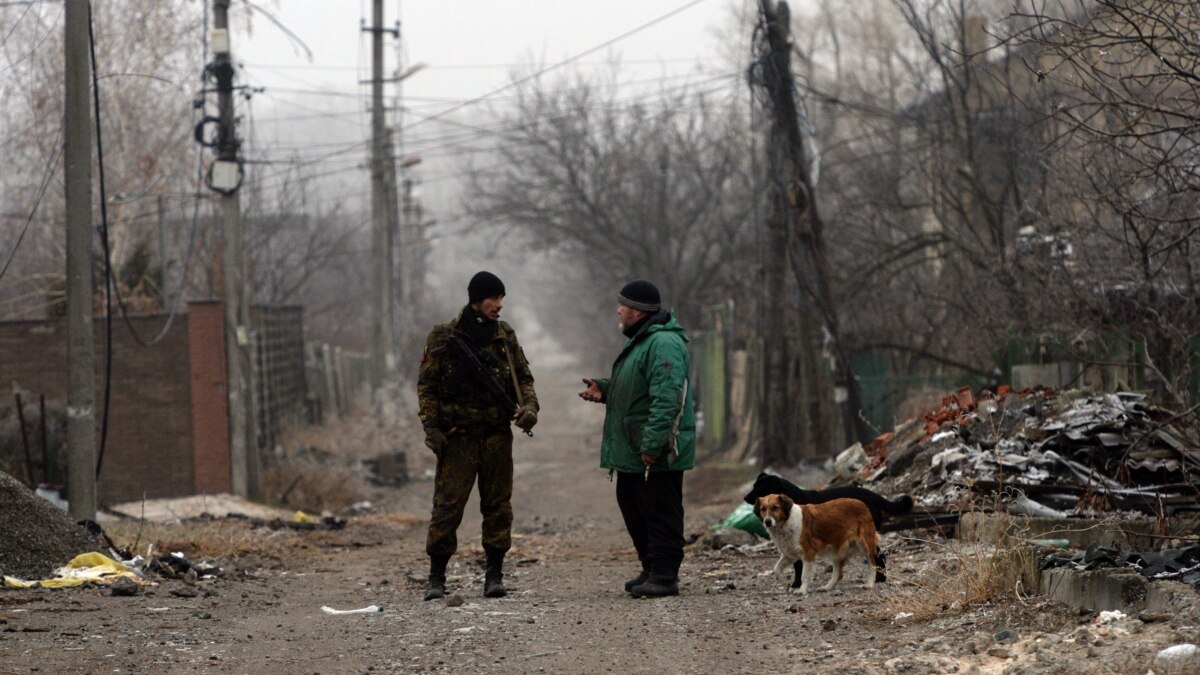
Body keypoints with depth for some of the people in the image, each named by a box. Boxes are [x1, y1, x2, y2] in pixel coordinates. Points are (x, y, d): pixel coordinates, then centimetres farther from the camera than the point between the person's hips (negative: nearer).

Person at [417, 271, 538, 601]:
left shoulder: (505, 336, 8)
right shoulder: (443, 337, -2)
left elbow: (524, 378, 15)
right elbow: (426, 385, -1)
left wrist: (529, 406, -5)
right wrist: (431, 428, -9)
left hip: (497, 435, 3)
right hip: (457, 436, -3)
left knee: (498, 505, 4)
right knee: (447, 505, -5)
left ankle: (495, 575, 11)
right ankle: (436, 576, 1)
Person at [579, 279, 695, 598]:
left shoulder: (663, 344, -19)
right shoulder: (640, 341, 17)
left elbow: (666, 398, -26)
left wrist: (652, 444, -29)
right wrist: (605, 390, 12)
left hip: (657, 454, -11)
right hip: (633, 451, 11)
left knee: (660, 512, -6)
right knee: (632, 506, 15)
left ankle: (664, 576, -3)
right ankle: (651, 569, 23)